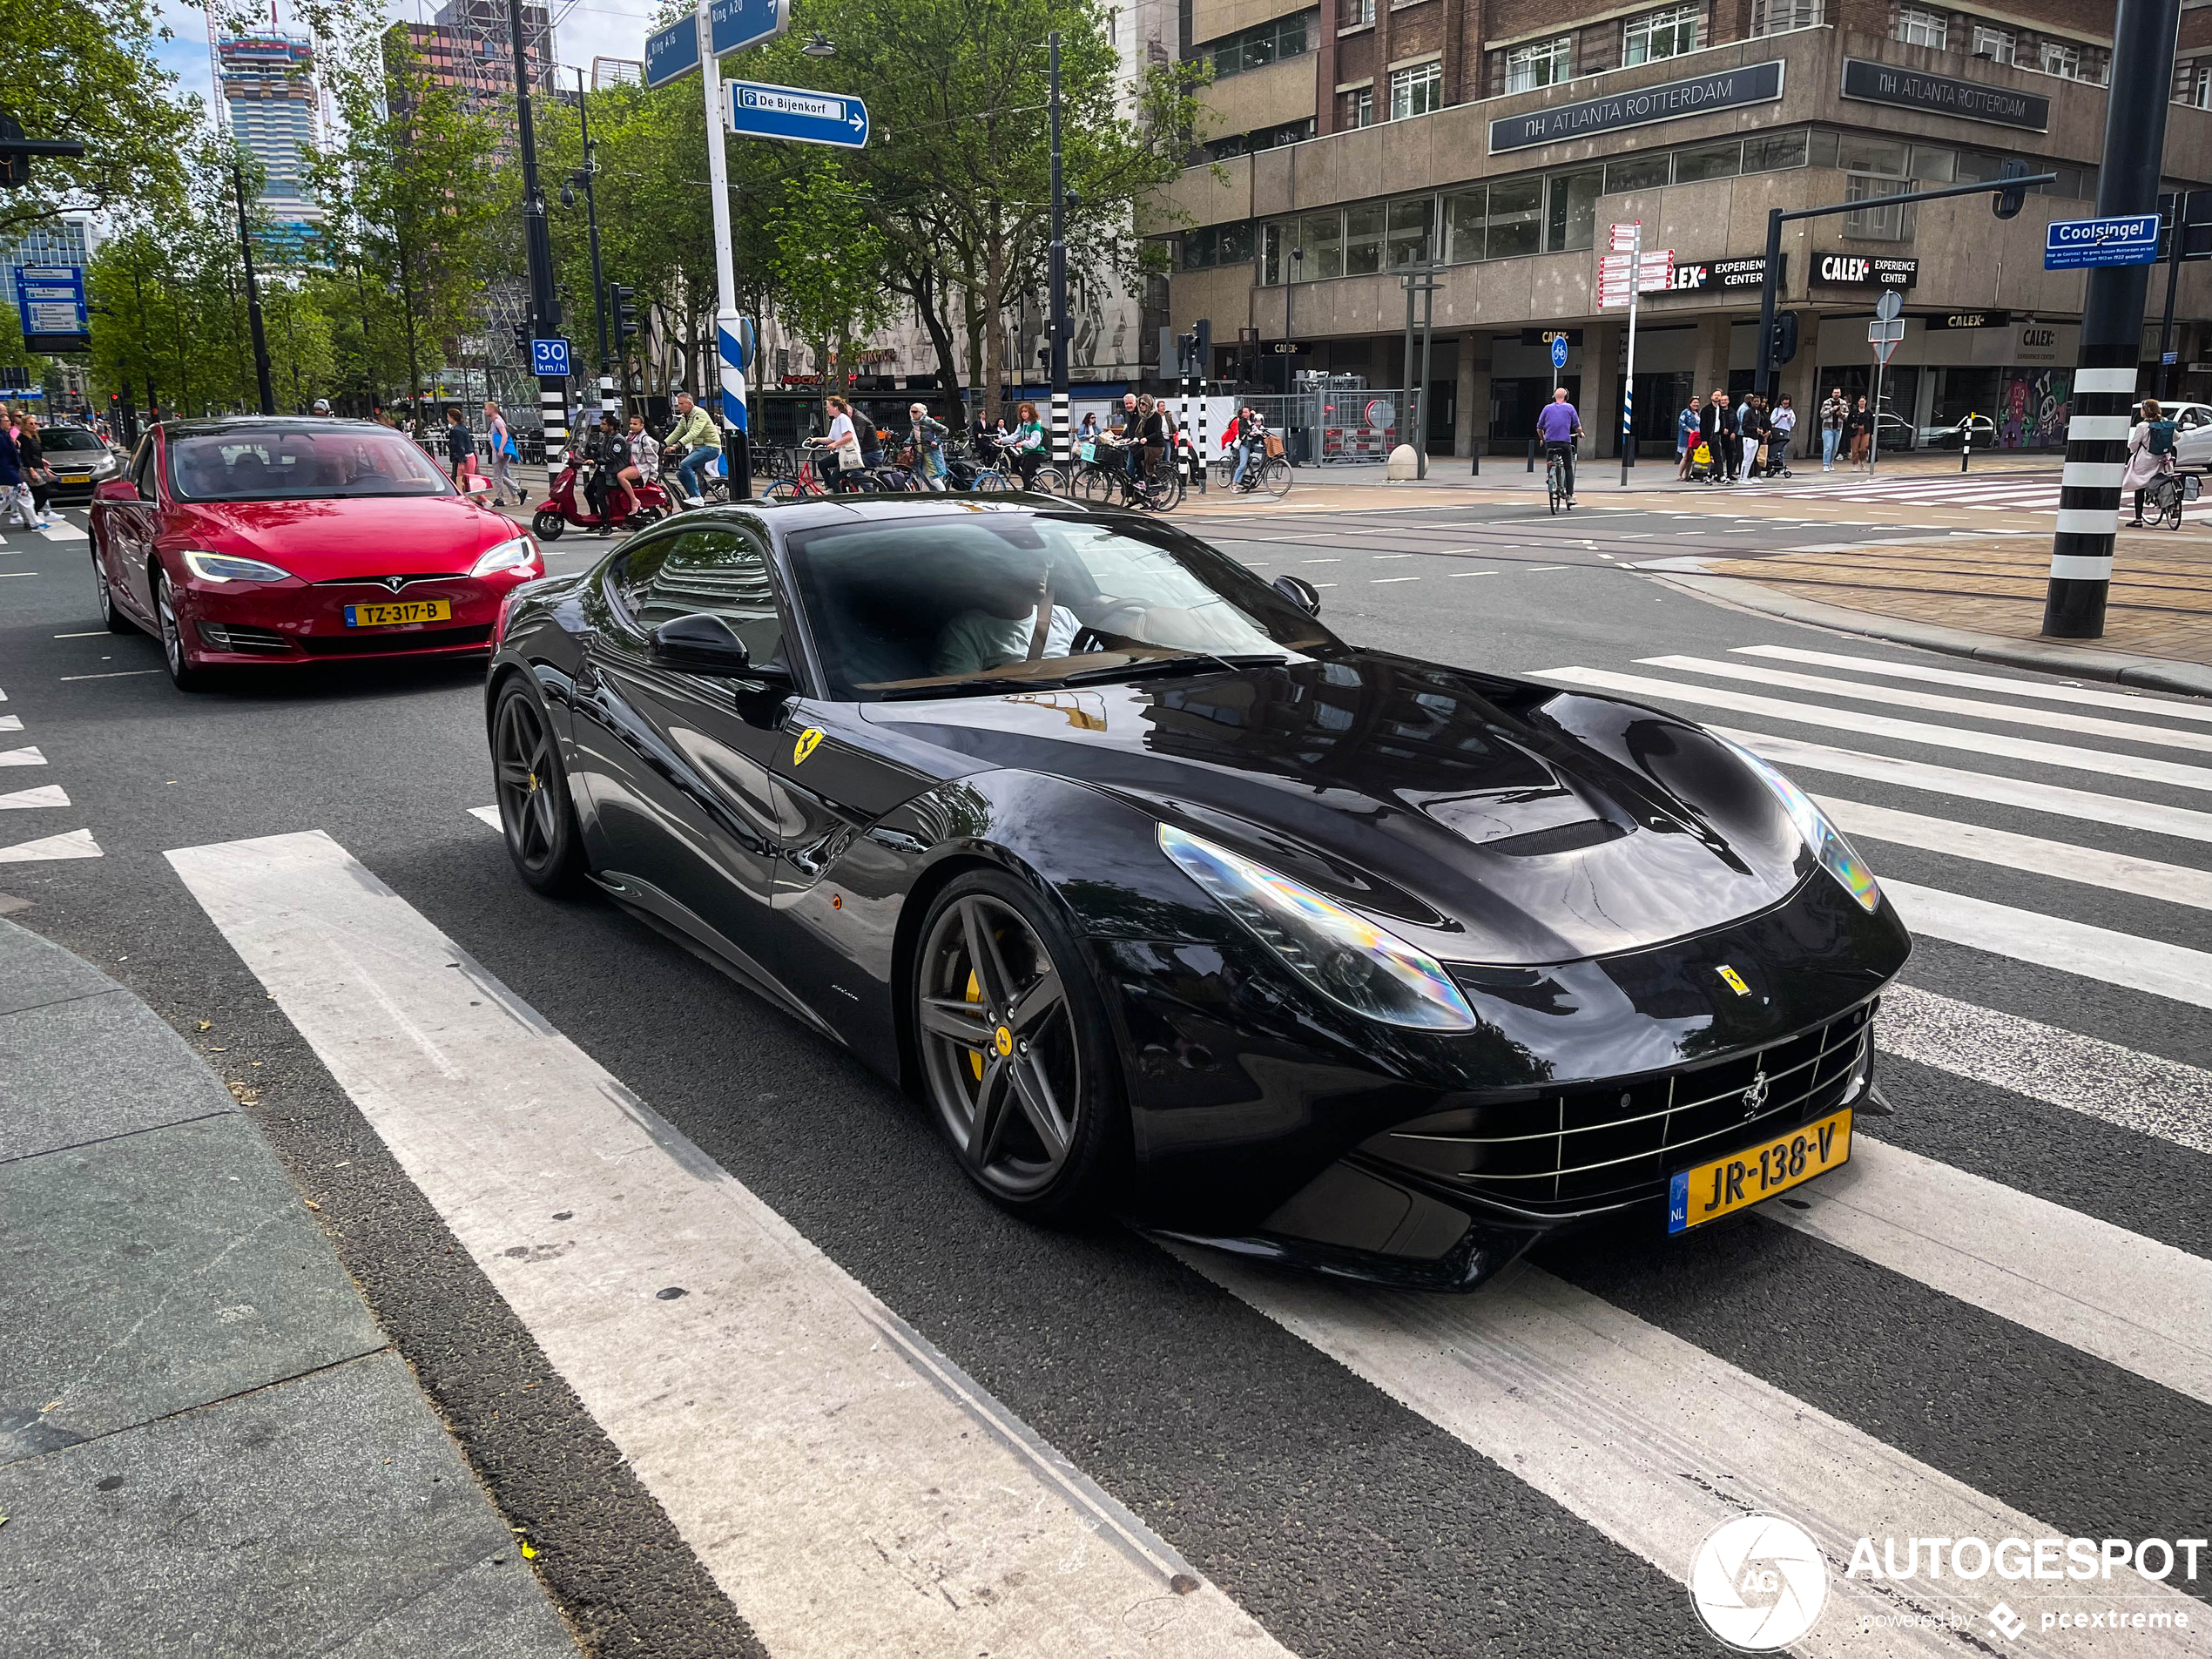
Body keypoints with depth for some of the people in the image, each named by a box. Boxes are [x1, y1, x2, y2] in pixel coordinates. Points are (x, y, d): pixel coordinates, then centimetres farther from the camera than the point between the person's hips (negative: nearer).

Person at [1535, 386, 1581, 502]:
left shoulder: (1547, 408, 8)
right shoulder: (1570, 408, 4)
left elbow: (1539, 428, 10)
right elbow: (1578, 427, 3)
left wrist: (1543, 438, 28)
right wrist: (1580, 434, 24)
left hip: (1549, 441, 1)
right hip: (1565, 442, -1)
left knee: (1550, 463, 21)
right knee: (1568, 468, 7)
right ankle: (1570, 495, 2)